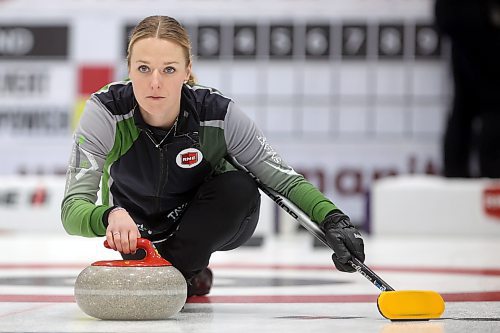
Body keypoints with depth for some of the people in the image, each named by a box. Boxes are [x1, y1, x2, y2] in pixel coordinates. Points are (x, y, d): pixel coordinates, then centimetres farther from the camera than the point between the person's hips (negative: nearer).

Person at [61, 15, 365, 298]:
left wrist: (333, 219, -37)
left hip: (208, 225, -1)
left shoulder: (219, 115, -28)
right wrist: (111, 216, -57)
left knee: (240, 188, -32)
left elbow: (283, 178, -19)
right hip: (139, 232, 1)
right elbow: (72, 209, -34)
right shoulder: (106, 111, -30)